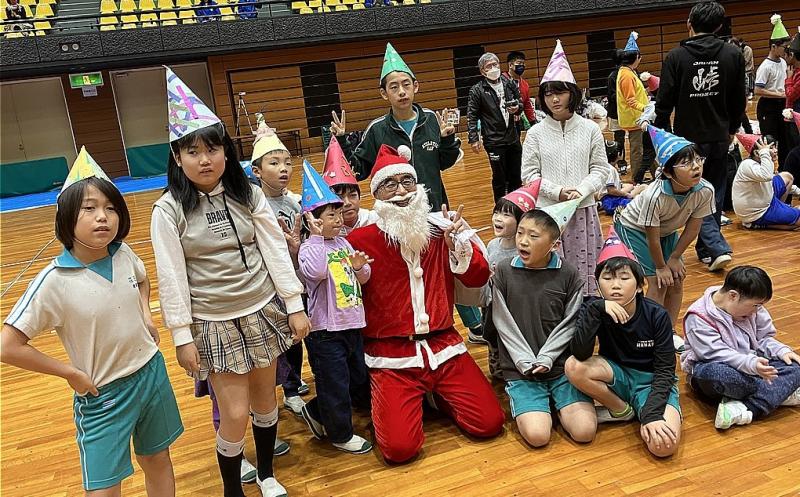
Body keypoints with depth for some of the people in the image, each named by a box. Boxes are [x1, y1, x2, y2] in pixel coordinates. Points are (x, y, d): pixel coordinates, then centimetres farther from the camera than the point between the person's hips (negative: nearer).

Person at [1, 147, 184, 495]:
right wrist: (71, 374, -13)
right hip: (103, 394, -4)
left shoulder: (123, 254, -7)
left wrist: (145, 314, 1)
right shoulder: (54, 281, -22)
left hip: (152, 373, 5)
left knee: (158, 461, 20)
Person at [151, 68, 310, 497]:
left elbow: (276, 250, 0)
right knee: (235, 413, -1)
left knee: (265, 399, 15)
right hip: (214, 323, -3)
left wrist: (295, 307, -2)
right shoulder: (169, 210, -10)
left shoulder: (248, 195, -2)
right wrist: (182, 337, -8)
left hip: (263, 311, 3)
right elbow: (172, 277, -9)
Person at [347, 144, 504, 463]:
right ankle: (384, 400, 19)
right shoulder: (361, 240, -6)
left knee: (489, 423, -5)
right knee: (400, 448, -14)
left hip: (443, 346, 3)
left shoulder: (439, 228, 4)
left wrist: (459, 243, -14)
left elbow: (478, 279, 3)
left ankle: (436, 394, 23)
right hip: (391, 356, -3)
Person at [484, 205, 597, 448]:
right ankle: (541, 406, 14)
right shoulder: (503, 271, -2)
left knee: (584, 431, -14)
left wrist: (546, 359, -12)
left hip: (562, 364, 1)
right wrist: (526, 362, -11)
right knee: (537, 435, -19)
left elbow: (569, 324, -1)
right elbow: (503, 324, -2)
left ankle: (556, 403, 16)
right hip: (520, 369, -1)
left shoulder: (568, 275, -2)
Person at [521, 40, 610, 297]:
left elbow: (600, 169, 4)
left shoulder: (590, 129, 2)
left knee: (584, 267, 7)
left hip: (583, 210, 1)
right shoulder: (536, 133, 0)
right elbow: (530, 174, 0)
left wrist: (581, 190, -13)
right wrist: (557, 192, -13)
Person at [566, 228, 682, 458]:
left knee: (663, 446, -29)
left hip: (651, 380, -2)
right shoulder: (594, 308, -16)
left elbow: (665, 370, -14)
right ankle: (621, 410, -3)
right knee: (573, 367, -31)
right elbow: (580, 354, -31)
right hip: (616, 375, 2)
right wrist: (597, 309, -40)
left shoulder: (656, 316, -18)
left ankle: (640, 412, 6)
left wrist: (652, 414, -26)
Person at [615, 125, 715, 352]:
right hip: (634, 228, -5)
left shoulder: (705, 191, -27)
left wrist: (675, 258, -6)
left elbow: (692, 227, -12)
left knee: (677, 279, 4)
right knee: (658, 281, -10)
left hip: (667, 231, 5)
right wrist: (661, 266, -13)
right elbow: (652, 237, -26)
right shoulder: (654, 196, -40)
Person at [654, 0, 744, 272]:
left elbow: (664, 102, -9)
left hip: (689, 138, -3)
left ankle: (718, 247, -8)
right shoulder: (733, 54, -1)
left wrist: (662, 133, 5)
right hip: (719, 137, 3)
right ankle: (706, 249, 26)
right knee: (715, 195, 15)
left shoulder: (676, 57, -11)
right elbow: (739, 100, 6)